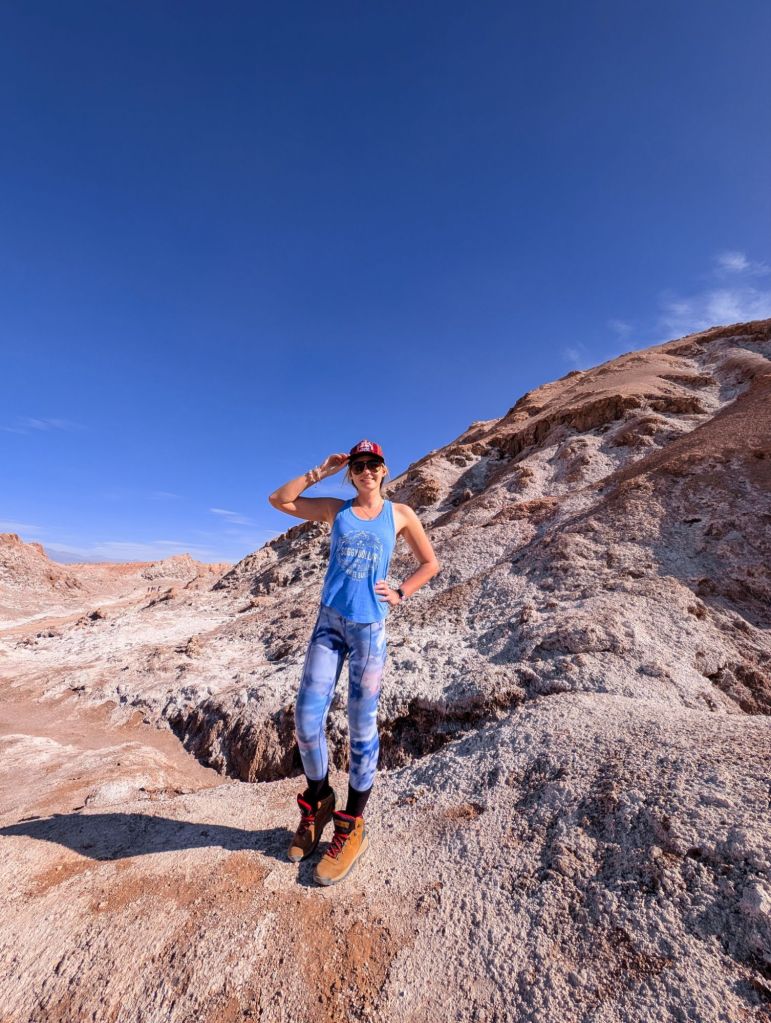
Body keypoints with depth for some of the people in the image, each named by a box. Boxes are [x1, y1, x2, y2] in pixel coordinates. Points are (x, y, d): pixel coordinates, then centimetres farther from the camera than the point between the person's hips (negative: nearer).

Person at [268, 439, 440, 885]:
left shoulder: (400, 514, 5)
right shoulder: (335, 509, 9)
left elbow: (431, 564, 12)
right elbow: (279, 499, 6)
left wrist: (400, 594, 1)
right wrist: (320, 472, 2)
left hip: (370, 627, -2)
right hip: (329, 623, 2)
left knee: (362, 727, 6)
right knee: (307, 719, 2)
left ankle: (353, 827, 26)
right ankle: (318, 802, 30)